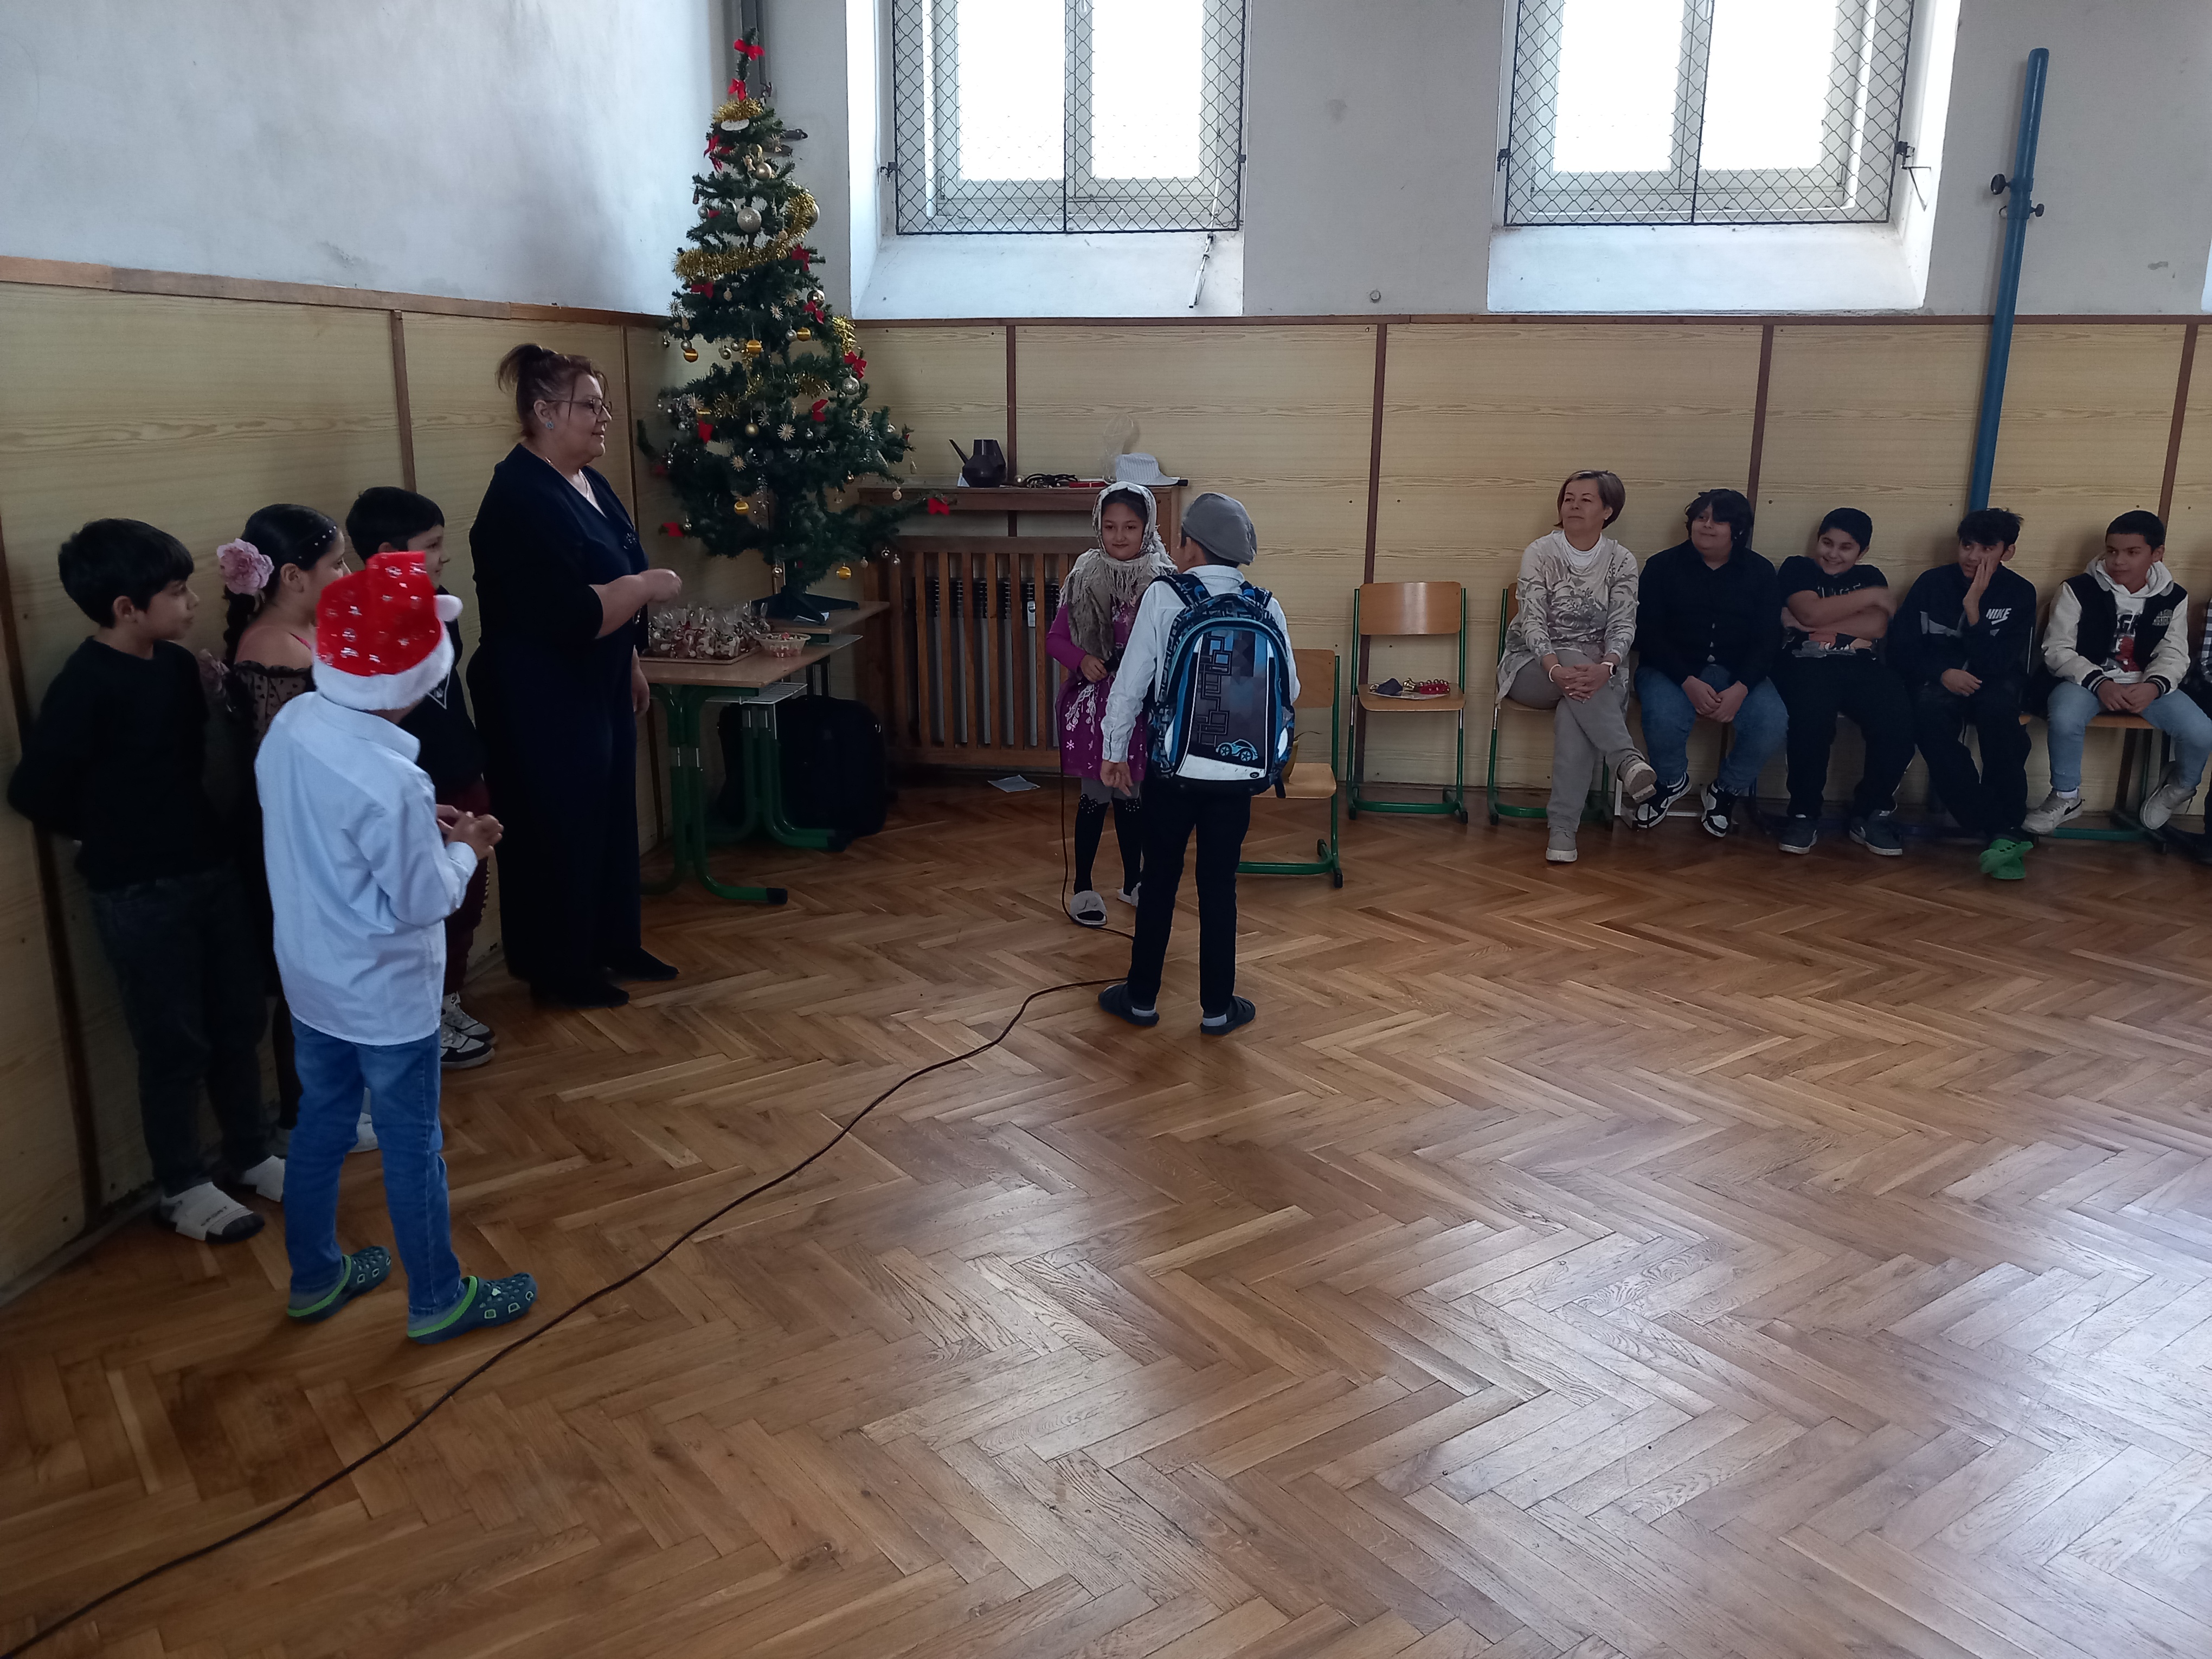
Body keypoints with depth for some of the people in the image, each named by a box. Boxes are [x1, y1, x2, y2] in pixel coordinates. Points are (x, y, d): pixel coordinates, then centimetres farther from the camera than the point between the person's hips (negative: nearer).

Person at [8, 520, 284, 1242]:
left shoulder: (178, 665, 1)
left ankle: (250, 1156, 34)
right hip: (139, 894, -7)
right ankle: (182, 1188, 23)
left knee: (238, 1023, 16)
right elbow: (34, 792, -15)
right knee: (174, 1043, 5)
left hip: (212, 870, 7)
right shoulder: (86, 686, -20)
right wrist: (107, 838, 0)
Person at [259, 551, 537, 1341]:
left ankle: (315, 1277, 42)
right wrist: (466, 848, -6)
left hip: (310, 979, 8)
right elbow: (422, 902, -23)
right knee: (412, 1148, 10)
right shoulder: (389, 783, -32)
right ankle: (438, 1299, 28)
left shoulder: (291, 724, -8)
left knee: (321, 1123, 23)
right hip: (386, 996, -8)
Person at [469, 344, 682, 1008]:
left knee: (612, 816, 17)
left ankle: (615, 943, 32)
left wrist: (630, 664, 22)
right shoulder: (520, 500, -22)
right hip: (542, 700, -9)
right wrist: (650, 585, -19)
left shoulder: (590, 483, 9)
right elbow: (570, 614, -29)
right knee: (558, 828, 3)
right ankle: (558, 972, 18)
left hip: (599, 686, 9)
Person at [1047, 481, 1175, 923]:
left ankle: (1132, 881, 30)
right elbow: (1056, 638, 1)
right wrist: (1082, 660, -16)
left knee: (1133, 794, 13)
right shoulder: (1085, 579, -4)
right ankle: (1083, 887, 18)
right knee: (1096, 795, 4)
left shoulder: (1163, 581, -5)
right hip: (1094, 703, -1)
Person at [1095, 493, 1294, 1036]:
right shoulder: (1266, 607, -3)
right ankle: (1217, 1007, 19)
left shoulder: (1164, 596, -9)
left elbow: (1131, 682, -8)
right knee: (1219, 886, 11)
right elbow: (1289, 690, 2)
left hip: (1173, 767, -1)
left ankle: (1142, 998, 23)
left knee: (1160, 882, 12)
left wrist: (1115, 751, 3)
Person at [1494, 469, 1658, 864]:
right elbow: (1532, 621, -14)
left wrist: (1605, 667, -31)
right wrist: (1556, 669, -32)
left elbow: (1623, 626, -8)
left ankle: (1562, 828, -37)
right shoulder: (1540, 553, -4)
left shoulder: (1622, 561, 1)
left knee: (1576, 707, -35)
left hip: (1593, 667, 1)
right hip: (1533, 666, 0)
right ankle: (1627, 760, -42)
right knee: (1575, 663, -36)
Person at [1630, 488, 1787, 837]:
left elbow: (1768, 640, 2)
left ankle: (1727, 790, 4)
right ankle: (1672, 782, 1)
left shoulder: (1759, 572, 8)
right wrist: (1689, 683, -19)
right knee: (1664, 717, -35)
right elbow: (1649, 634, -4)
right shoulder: (1663, 566, 3)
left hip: (1737, 674, 2)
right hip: (1673, 670, -2)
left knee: (1772, 722, -27)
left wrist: (1739, 689, -17)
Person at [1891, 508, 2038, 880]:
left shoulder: (2019, 593, -3)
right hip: (1938, 678, 0)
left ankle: (2006, 827, -31)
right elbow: (1901, 646, 1)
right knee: (1929, 713, -36)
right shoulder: (1932, 583, 1)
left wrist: (1973, 606, -21)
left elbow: (1994, 663, -14)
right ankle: (1999, 830, -36)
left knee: (1996, 706, -38)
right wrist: (1942, 673, -15)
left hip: (1993, 681, 0)